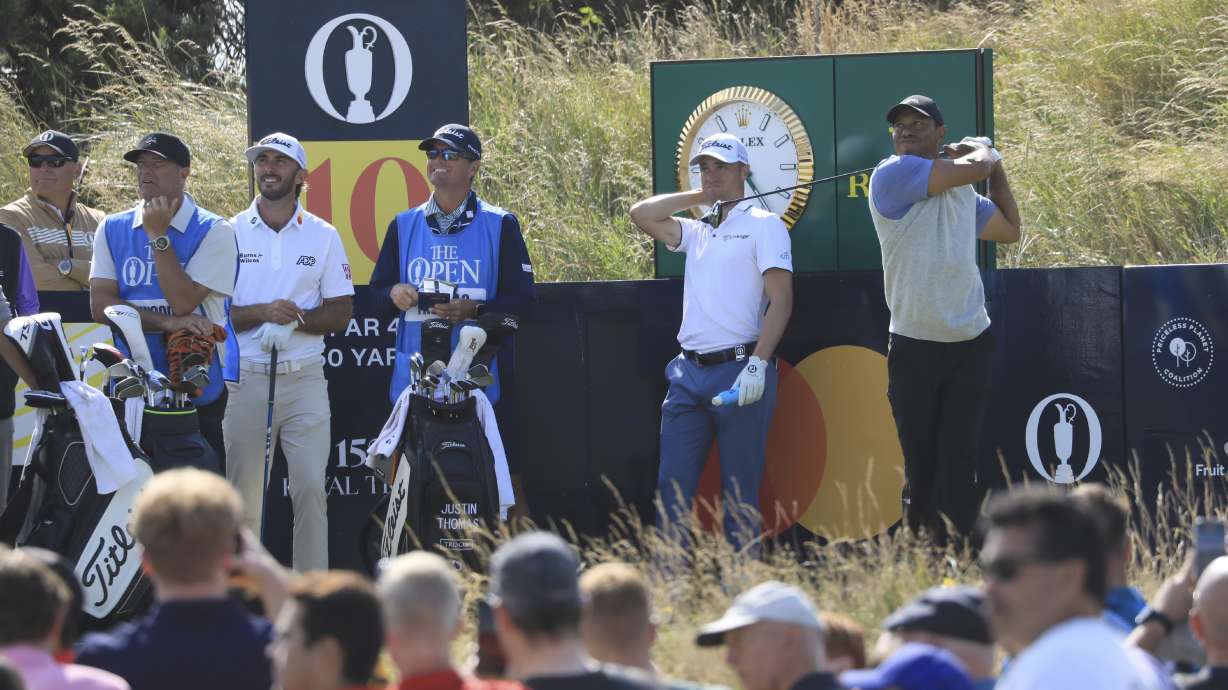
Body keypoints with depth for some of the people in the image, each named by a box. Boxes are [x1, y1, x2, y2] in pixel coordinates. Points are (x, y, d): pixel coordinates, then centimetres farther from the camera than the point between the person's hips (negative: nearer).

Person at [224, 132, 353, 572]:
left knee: (310, 487, -7)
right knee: (243, 492, 2)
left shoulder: (323, 236, 8)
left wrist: (297, 318, -13)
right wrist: (263, 312, -16)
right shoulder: (230, 233, 6)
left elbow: (341, 313, 6)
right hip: (245, 378, 0)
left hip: (304, 379, 0)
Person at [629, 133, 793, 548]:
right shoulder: (696, 232, 22)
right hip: (690, 373, 6)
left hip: (739, 370, -6)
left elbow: (781, 300, -7)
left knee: (740, 492, -5)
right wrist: (699, 197, 14)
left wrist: (758, 363, -17)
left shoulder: (763, 225, 3)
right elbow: (642, 215, 12)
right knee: (672, 485, -1)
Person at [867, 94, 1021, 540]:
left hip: (970, 343, 4)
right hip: (912, 348, -4)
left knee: (959, 461, -5)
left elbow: (1010, 229, 28)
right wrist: (984, 152, 8)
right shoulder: (891, 174, -7)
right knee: (920, 463, 4)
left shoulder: (963, 190, 14)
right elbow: (971, 168, -14)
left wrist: (994, 166, 22)